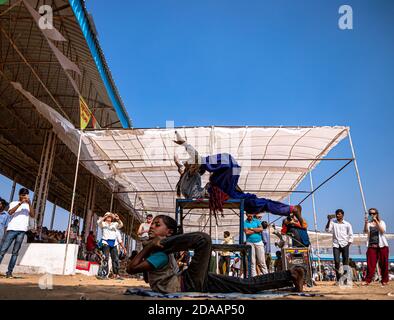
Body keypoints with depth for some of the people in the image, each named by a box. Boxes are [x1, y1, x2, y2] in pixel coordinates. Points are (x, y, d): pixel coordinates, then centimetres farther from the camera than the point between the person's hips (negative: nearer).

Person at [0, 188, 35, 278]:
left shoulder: (28, 205, 17)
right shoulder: (13, 203, 13)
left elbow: (33, 215, 0)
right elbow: (10, 212, -8)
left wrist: (29, 204, -10)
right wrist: (20, 203, -19)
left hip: (22, 231, 1)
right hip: (12, 229, -1)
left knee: (15, 252, 0)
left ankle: (9, 272, 2)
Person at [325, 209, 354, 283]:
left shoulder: (347, 224, 6)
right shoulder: (333, 222, 6)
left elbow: (351, 235, 8)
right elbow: (327, 230, -6)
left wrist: (349, 244, -2)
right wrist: (329, 220, -13)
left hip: (345, 245, 0)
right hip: (336, 245, 0)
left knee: (345, 262, 0)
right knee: (336, 261, -7)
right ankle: (338, 279, 2)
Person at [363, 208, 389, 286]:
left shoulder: (381, 222, 5)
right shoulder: (368, 223, 7)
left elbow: (383, 231, -13)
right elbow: (365, 231, -10)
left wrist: (376, 221, -19)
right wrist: (366, 222, -25)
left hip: (382, 246, 0)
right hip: (371, 246, 0)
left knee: (383, 264, 3)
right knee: (370, 264, -4)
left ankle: (384, 280, 15)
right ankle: (368, 280, -2)